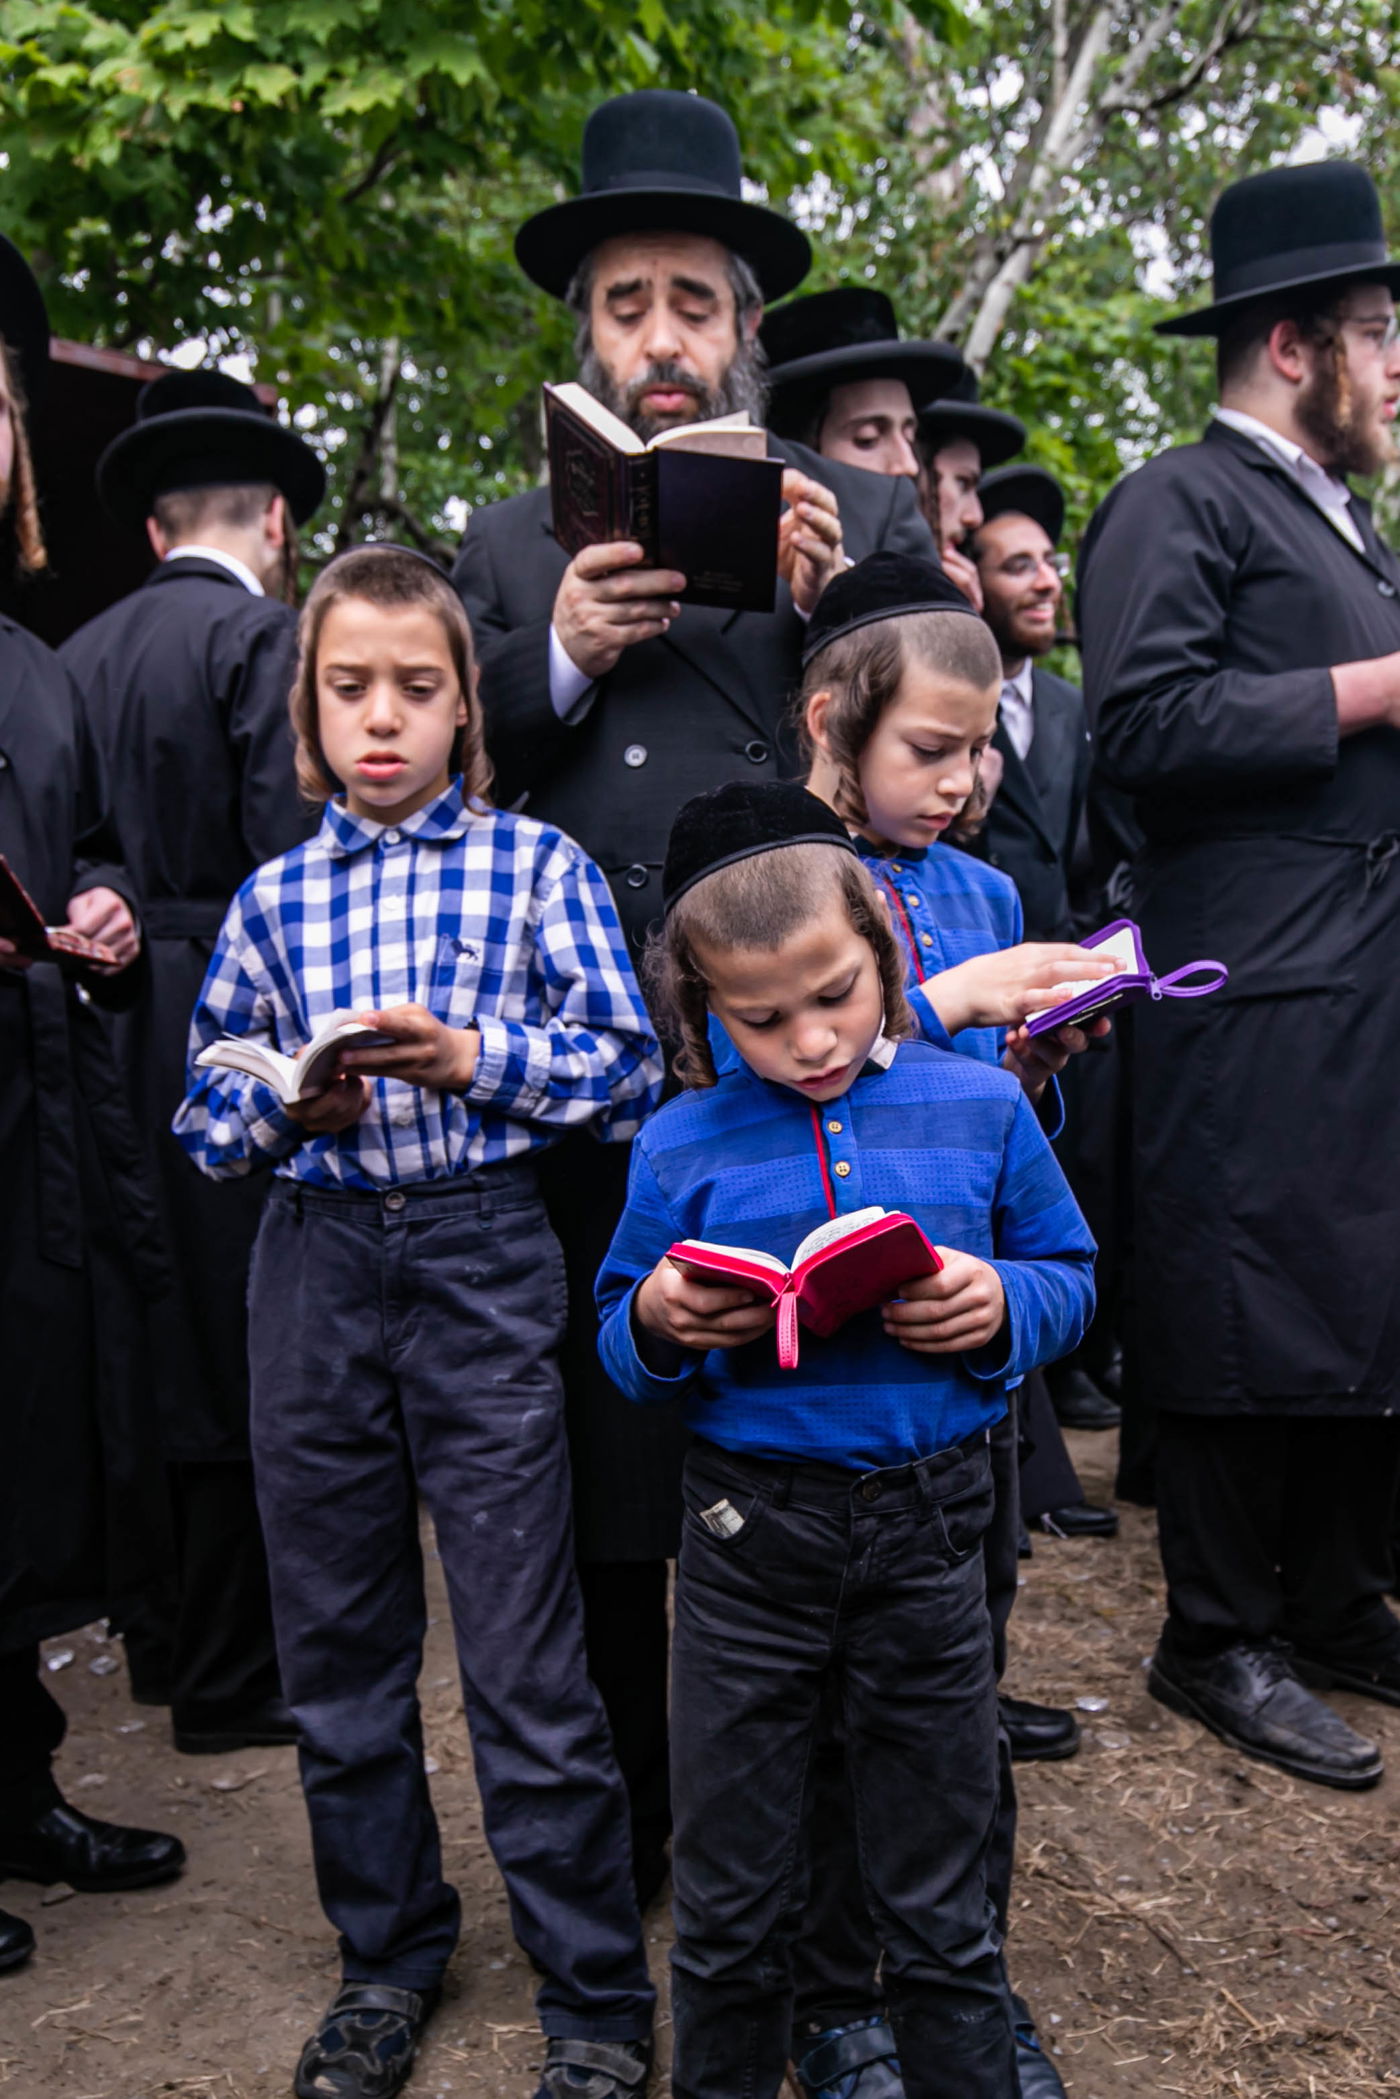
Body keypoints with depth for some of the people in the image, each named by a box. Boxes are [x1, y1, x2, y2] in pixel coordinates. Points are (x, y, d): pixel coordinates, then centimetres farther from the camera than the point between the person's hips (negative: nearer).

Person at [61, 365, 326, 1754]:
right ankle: (227, 1676, 11)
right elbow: (291, 859, -17)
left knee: (150, 1342, 17)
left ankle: (163, 1630, 32)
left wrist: (106, 953, 15)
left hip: (108, 1020, 7)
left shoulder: (81, 652, 11)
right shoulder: (265, 637, -9)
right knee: (241, 1362, 1)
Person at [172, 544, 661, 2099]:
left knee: (526, 1657, 1)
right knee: (336, 1637, 14)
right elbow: (204, 1117, 9)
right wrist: (284, 1105, -11)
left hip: (483, 1262, -3)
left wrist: (471, 1055, -16)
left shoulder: (536, 866, 1)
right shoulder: (272, 899, 8)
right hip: (313, 1267, 4)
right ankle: (386, 1952, 35)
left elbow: (627, 1064, -3)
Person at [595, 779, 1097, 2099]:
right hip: (750, 1532, 0)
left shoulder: (979, 1108, -2)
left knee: (941, 1914, 17)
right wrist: (657, 1324, -18)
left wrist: (1002, 1305, -15)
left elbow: (1071, 1275, 6)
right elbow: (621, 1348, 4)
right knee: (728, 1911, 16)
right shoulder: (681, 1146, -3)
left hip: (928, 1532, 0)